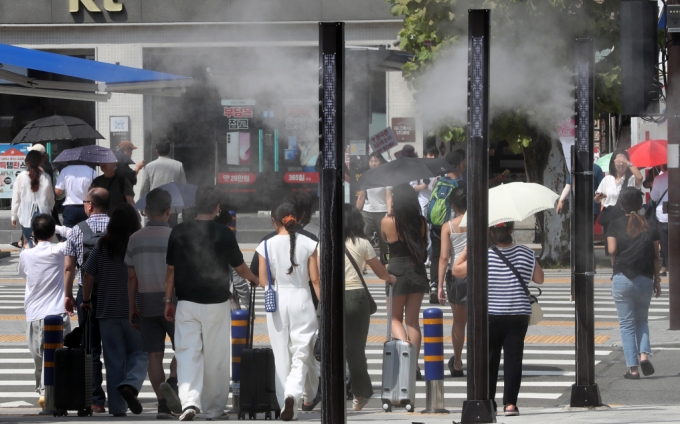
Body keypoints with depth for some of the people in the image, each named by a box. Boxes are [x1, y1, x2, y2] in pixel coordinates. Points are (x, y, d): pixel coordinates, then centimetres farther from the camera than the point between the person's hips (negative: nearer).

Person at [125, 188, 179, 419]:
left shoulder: (135, 239, 2)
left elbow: (131, 278, 5)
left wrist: (132, 309, 12)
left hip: (146, 304, 3)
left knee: (155, 355, 5)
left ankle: (163, 405, 1)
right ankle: (172, 383, -17)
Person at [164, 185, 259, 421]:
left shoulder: (179, 232, -1)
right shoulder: (224, 234, -6)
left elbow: (171, 269, 4)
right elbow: (240, 268, 6)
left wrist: (168, 300, 14)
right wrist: (254, 280, 27)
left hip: (186, 303, 1)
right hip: (216, 304, -1)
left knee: (188, 354, 0)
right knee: (216, 358, 9)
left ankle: (189, 402, -19)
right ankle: (213, 410, 16)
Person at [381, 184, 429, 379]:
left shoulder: (388, 222, -13)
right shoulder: (421, 222, -5)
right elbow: (425, 245, 6)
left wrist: (389, 211, 16)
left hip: (397, 271, -3)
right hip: (417, 272, 3)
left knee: (395, 318, 13)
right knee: (413, 320, 11)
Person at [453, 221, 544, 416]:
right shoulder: (525, 254, -3)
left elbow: (456, 270, 0)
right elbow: (539, 279, 7)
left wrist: (466, 249, 10)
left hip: (489, 316, -1)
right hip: (518, 316, 1)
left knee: (488, 360, 9)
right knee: (513, 359, 3)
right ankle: (510, 403, 0)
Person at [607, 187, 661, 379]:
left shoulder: (615, 225, -2)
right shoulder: (650, 226, 2)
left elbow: (612, 250, -12)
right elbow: (656, 256, 2)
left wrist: (616, 262, 10)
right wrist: (657, 279, 10)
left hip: (622, 279, -2)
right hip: (645, 279, 2)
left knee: (626, 323, 5)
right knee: (642, 319, 20)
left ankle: (632, 367, 0)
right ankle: (644, 354, -3)